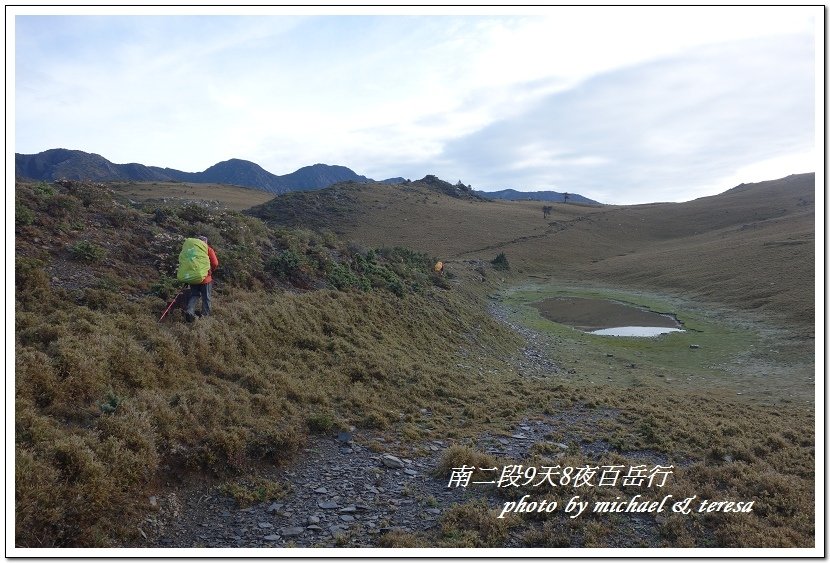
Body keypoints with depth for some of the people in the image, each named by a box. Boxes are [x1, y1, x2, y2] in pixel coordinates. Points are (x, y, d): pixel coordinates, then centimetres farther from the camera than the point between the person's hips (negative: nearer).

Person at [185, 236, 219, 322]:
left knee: (194, 295, 13)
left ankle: (189, 311, -6)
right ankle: (205, 313, 19)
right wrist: (210, 270, 6)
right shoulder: (208, 249, -7)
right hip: (205, 277, -3)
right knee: (206, 296, 10)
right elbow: (215, 264, -13)